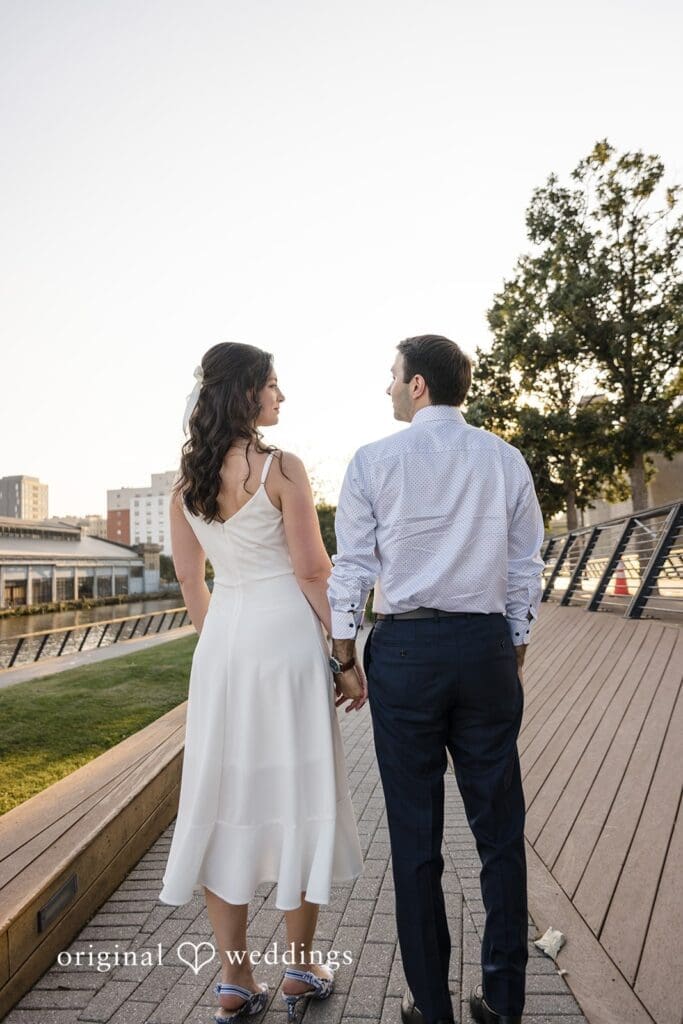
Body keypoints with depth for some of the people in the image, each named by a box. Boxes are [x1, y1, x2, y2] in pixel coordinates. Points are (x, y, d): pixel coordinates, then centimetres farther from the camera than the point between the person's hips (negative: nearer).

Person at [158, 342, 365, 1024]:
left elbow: (188, 578, 10)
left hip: (221, 637, 6)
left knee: (225, 796, 12)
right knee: (296, 793, 8)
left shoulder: (187, 477, 6)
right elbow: (312, 572, -11)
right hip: (285, 634, -5)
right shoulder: (281, 468, -11)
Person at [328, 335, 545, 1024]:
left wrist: (342, 659, 7)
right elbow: (526, 569, 7)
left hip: (404, 649, -2)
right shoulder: (505, 460, 5)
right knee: (499, 828, 13)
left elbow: (351, 570, -2)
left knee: (415, 835, 9)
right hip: (488, 645, 3)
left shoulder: (374, 462, -2)